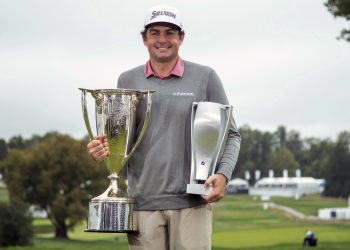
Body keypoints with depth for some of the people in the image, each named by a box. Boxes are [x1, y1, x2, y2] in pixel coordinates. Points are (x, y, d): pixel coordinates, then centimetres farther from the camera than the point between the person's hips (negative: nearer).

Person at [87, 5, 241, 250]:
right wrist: (101, 148, -5)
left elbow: (230, 134, 8)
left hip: (192, 202, -2)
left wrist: (223, 174, -10)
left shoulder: (205, 77, 5)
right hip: (143, 201, 2)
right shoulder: (128, 81, 11)